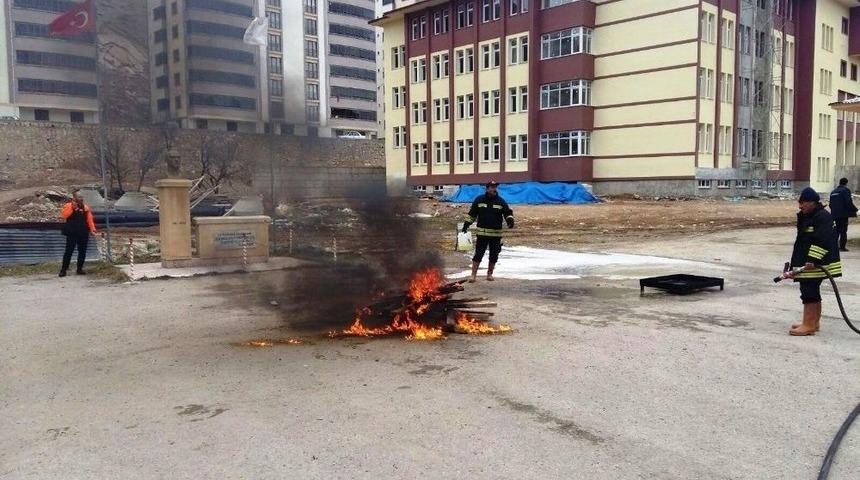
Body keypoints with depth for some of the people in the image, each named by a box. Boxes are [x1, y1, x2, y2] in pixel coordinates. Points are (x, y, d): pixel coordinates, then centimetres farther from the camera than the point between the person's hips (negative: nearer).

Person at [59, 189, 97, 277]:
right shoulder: (68, 206, 0)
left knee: (82, 251, 7)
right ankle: (63, 269, 1)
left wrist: (92, 229, -7)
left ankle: (80, 269, 17)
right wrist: (72, 208, -19)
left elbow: (89, 219, 6)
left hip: (83, 234, 4)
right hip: (72, 233, -4)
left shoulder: (86, 207, 11)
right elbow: (63, 215, -16)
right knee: (69, 251, -5)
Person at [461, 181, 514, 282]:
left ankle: (490, 274, 23)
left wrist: (510, 220, -15)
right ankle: (473, 275, 3)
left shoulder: (501, 201, 4)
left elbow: (508, 212, 4)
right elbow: (472, 213, 10)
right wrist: (466, 224, 7)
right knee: (478, 254, -4)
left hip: (496, 234, 2)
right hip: (482, 233, -2)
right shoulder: (479, 200, 3)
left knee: (494, 255, 8)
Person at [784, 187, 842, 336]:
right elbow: (801, 242, 19)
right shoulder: (805, 218, 15)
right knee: (813, 292, 16)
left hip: (815, 264, -10)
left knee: (809, 292, -9)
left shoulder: (823, 217, -15)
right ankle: (814, 323, 26)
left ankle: (808, 325, -5)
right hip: (806, 263, 10)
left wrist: (813, 260, -30)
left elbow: (822, 241, -25)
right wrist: (794, 266, 19)